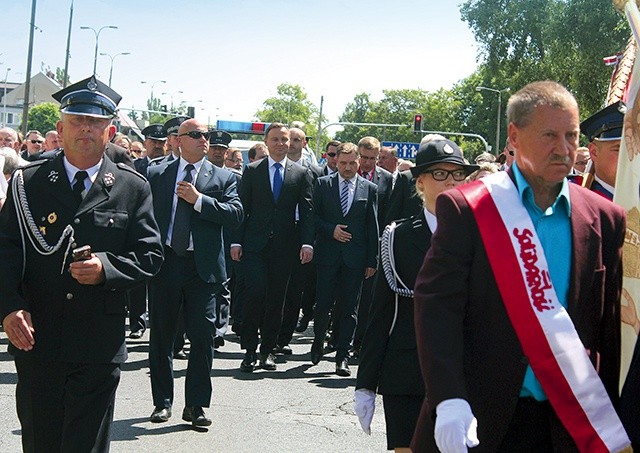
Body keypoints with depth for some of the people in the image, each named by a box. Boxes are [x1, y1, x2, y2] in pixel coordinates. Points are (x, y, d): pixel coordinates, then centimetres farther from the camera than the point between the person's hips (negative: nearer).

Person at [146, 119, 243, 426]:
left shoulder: (223, 178, 6)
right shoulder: (156, 175, 9)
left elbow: (236, 214, -7)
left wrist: (199, 200, -14)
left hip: (203, 266, -1)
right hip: (164, 262, 1)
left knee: (202, 336, -2)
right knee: (161, 334, 8)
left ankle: (196, 405, 7)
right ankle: (162, 402, 20)